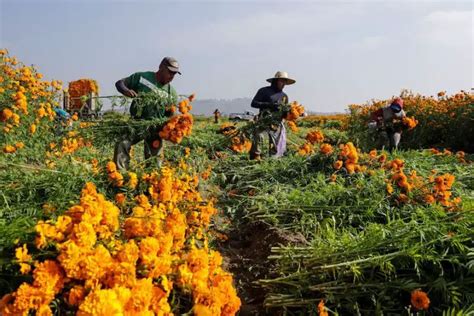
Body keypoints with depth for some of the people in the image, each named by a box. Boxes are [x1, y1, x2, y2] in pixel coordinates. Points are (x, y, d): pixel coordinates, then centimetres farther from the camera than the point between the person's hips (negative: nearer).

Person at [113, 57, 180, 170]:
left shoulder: (172, 93, 4)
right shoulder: (142, 77, 0)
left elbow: (170, 115, 9)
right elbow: (119, 83, 5)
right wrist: (126, 91, -18)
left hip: (155, 127, 1)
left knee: (154, 161, 3)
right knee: (122, 145, -23)